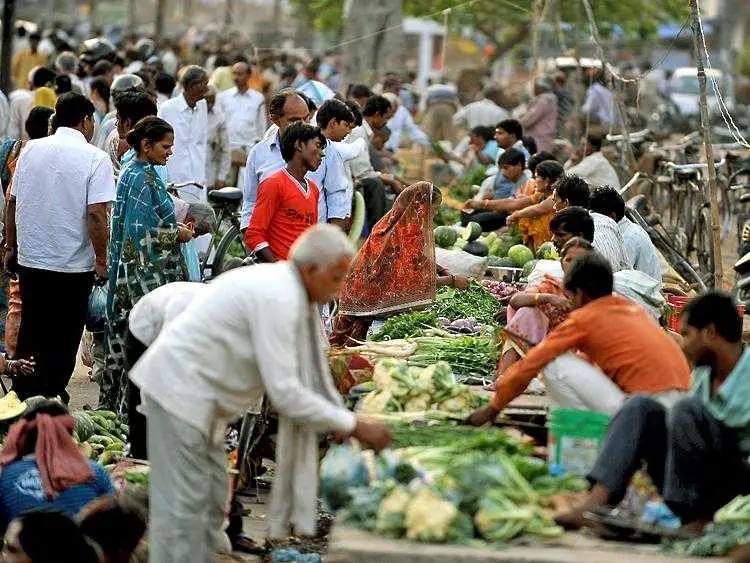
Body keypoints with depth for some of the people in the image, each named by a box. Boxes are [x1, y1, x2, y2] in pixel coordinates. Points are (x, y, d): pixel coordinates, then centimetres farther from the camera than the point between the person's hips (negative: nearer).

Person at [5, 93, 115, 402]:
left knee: (30, 333, 17)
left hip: (30, 260, 5)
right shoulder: (94, 159, -11)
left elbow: (12, 203, 8)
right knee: (62, 341, 7)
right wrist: (102, 259, -9)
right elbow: (96, 215, -18)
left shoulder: (30, 151, 3)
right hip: (72, 266, -5)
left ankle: (22, 398, 23)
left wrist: (11, 246, 18)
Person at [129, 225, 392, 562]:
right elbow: (284, 391, -25)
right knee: (183, 507, -9)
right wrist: (353, 426, -19)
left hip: (199, 392, 11)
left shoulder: (291, 292, 8)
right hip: (181, 387, -11)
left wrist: (342, 425, 9)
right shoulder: (278, 298, -23)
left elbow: (310, 372, 16)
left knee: (211, 501, 13)